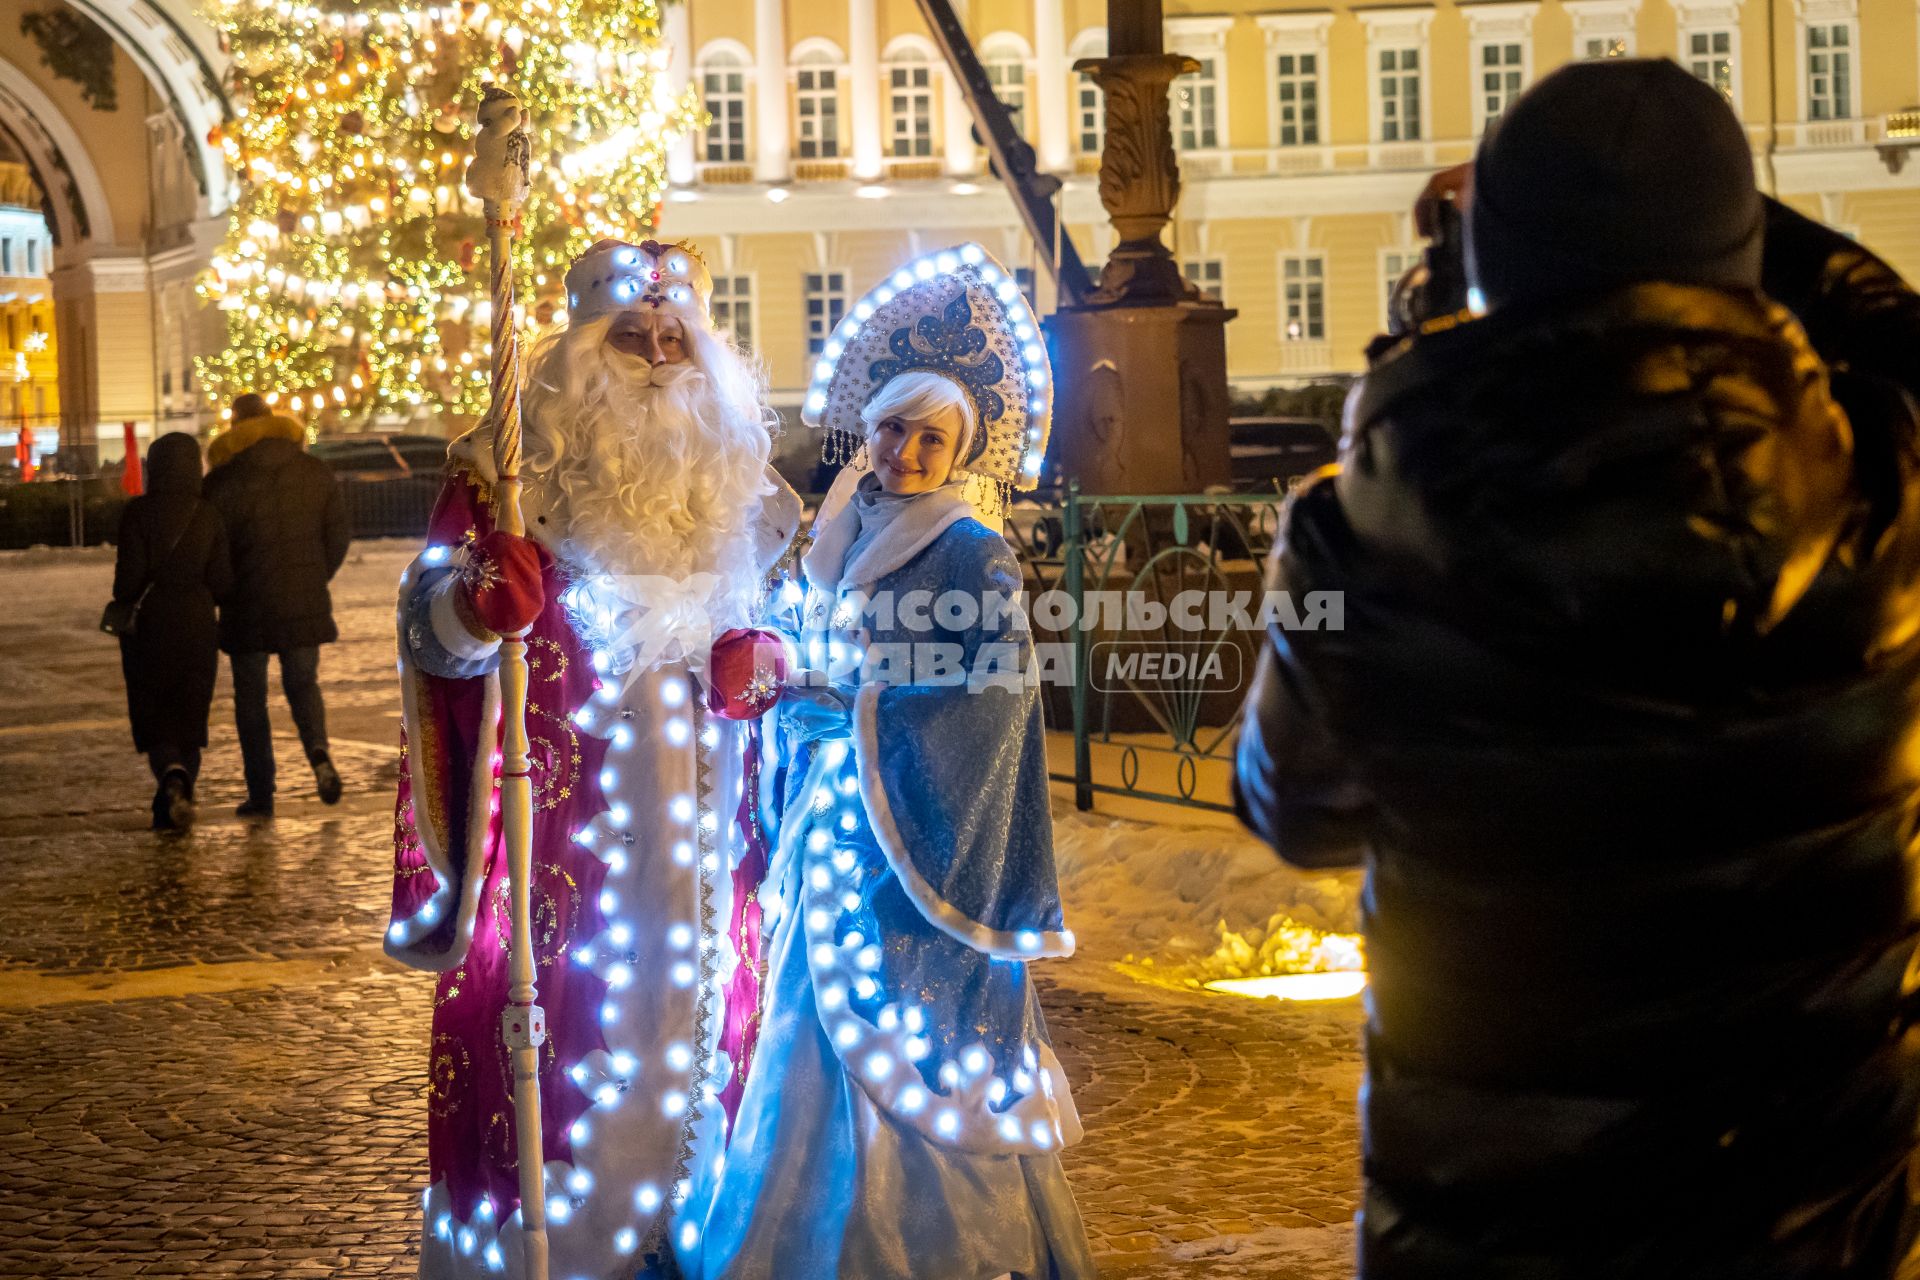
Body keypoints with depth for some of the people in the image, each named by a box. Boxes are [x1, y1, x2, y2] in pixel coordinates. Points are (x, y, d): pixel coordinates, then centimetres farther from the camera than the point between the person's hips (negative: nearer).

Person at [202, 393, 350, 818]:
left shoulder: (223, 483, -10)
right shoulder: (317, 473, 0)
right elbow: (339, 537, 4)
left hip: (247, 608, -2)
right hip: (305, 605, 2)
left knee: (251, 699, 12)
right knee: (303, 686, 18)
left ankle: (261, 794, 12)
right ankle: (318, 752, -10)